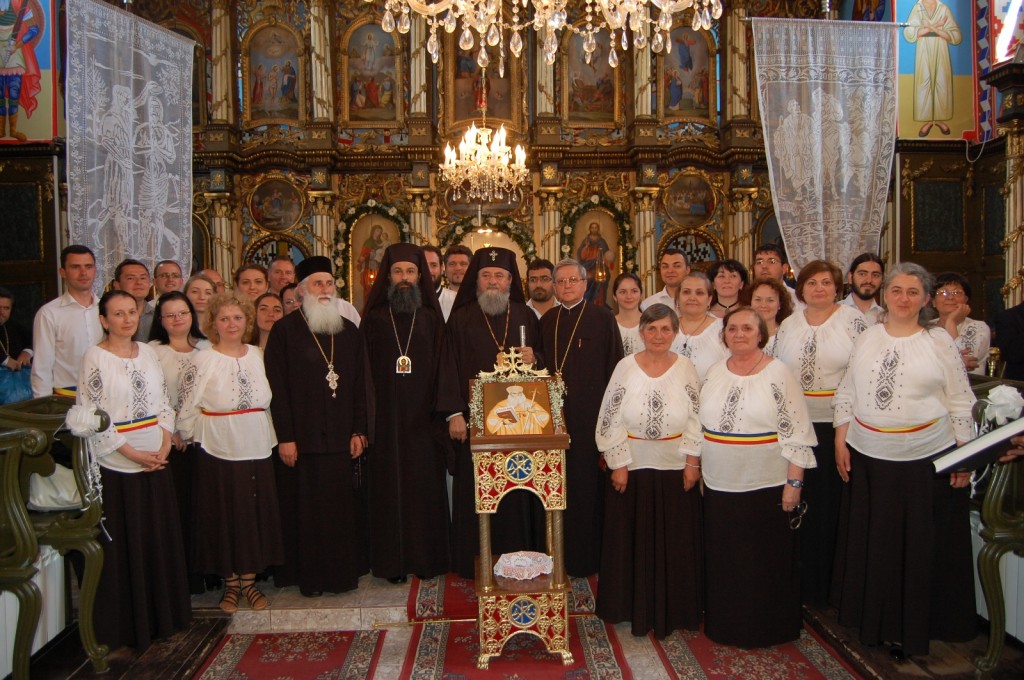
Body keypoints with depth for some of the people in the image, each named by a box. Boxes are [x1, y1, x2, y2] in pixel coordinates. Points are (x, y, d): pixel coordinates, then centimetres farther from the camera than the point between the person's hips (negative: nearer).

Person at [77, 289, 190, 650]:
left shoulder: (148, 352, 8)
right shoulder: (95, 357, -8)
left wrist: (165, 445, -3)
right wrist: (133, 453, -15)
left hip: (156, 461, 5)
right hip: (117, 465, -5)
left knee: (161, 538, 11)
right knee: (123, 545, 4)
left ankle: (162, 615, 26)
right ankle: (127, 625, 18)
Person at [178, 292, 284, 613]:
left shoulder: (258, 356, 4)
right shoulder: (202, 361, -8)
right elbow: (187, 408, -5)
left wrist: (272, 439, 9)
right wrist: (190, 437, 2)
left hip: (257, 451, 4)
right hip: (218, 452, -3)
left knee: (256, 516, 9)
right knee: (224, 518, 6)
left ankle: (249, 581, 23)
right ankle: (231, 583, 22)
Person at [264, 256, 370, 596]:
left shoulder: (349, 331, 10)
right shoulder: (285, 330, -2)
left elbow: (360, 384, 9)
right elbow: (277, 386, -6)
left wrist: (359, 430, 2)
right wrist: (285, 436, -11)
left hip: (342, 438, 3)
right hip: (303, 437, -3)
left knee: (344, 507, 8)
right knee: (306, 510, 4)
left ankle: (345, 570, 21)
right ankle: (310, 576, 17)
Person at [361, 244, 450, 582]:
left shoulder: (431, 318, 8)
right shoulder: (374, 318, 5)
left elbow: (440, 368, 4)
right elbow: (365, 370, 1)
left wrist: (440, 412, -5)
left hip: (422, 418, 1)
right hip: (387, 418, -1)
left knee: (425, 485, 4)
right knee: (389, 487, 2)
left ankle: (426, 557, 16)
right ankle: (393, 561, 12)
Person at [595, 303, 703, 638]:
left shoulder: (685, 368, -2)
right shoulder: (626, 367, -5)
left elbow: (696, 419, 1)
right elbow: (610, 420, -5)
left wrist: (692, 463, -4)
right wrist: (618, 465, -7)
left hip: (675, 469, 1)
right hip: (632, 467, -1)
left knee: (675, 543, 9)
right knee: (633, 542, 8)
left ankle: (673, 608, 26)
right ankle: (635, 607, 24)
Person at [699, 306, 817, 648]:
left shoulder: (779, 374, -8)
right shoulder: (715, 373, 7)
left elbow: (796, 434, -9)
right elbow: (700, 426, 14)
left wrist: (794, 483, -12)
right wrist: (698, 470, 13)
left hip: (766, 488, -4)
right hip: (719, 486, 5)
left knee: (766, 562, 7)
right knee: (724, 561, 13)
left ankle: (766, 628, 25)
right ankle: (725, 625, 30)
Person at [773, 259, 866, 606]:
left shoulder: (853, 320, -2)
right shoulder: (788, 325, 9)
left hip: (837, 424, -3)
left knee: (831, 503, 4)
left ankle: (827, 583, 19)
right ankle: (801, 581, 23)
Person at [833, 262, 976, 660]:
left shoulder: (939, 341, -1)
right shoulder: (866, 338, 6)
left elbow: (961, 402, 0)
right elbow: (846, 393, 9)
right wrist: (840, 441, 3)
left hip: (928, 461, -2)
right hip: (869, 459, 3)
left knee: (921, 546, 7)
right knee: (872, 543, 11)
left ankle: (913, 627, 23)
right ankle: (872, 621, 28)